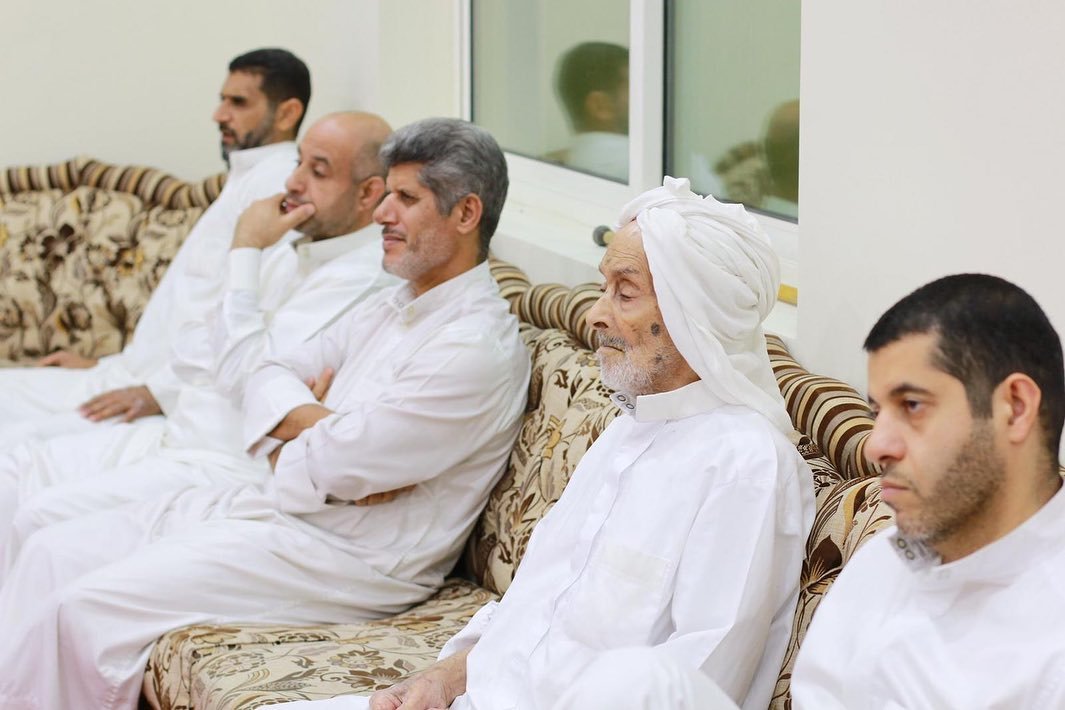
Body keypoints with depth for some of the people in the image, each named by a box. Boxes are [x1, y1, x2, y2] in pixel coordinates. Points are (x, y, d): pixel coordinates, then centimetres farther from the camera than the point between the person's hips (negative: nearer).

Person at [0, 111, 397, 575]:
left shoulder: (362, 277, -16)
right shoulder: (289, 250, 14)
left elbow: (249, 378, -21)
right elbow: (192, 351, 18)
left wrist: (245, 252, -15)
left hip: (229, 463, -10)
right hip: (173, 432, 10)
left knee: (43, 517, -20)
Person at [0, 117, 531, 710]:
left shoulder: (478, 346, -18)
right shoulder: (394, 306, 14)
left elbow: (339, 464, -21)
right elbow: (270, 378, 12)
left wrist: (288, 433, 0)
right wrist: (311, 422, -10)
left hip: (347, 556, -10)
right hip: (277, 504, 10)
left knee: (85, 610, -18)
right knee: (56, 551, 3)